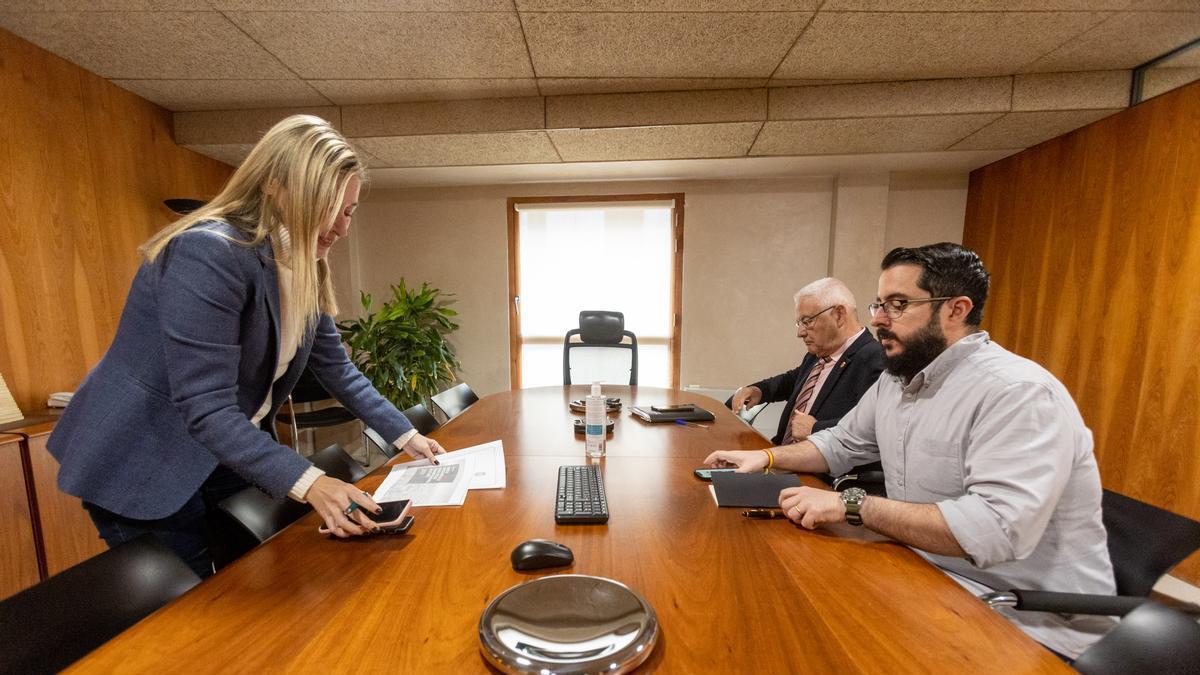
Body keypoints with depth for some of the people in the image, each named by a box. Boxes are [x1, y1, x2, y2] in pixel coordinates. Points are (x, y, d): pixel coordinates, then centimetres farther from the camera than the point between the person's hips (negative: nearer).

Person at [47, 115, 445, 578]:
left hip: (229, 457, 7)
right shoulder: (207, 253, -27)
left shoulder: (306, 269, -3)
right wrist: (308, 483, -38)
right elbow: (207, 408, -31)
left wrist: (405, 436, -3)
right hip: (142, 468, -7)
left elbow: (337, 369, 0)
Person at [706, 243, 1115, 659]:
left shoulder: (1020, 392, -23)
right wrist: (768, 457, 0)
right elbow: (842, 444, 13)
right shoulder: (895, 379, 3)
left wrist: (851, 505, -31)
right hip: (931, 579, 7)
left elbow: (997, 528, -33)